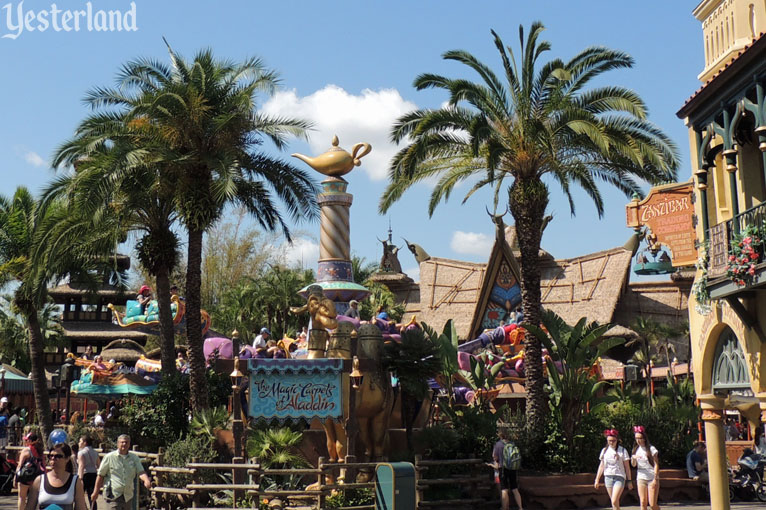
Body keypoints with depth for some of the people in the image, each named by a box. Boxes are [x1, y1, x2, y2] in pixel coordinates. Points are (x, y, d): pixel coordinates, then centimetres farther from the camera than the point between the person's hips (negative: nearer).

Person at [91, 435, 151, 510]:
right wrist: (96, 492, 5)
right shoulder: (109, 457, 0)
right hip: (113, 495, -4)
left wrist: (146, 480, -26)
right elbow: (100, 475, 4)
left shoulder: (134, 458, 8)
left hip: (128, 496, 4)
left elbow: (141, 472, -4)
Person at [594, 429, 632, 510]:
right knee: (614, 502, 8)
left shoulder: (622, 451, -3)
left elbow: (627, 467, 2)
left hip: (619, 477, -4)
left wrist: (629, 480, 2)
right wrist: (597, 480, 12)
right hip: (608, 477, 4)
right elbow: (601, 465, 14)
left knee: (614, 501, -16)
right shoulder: (604, 450, 8)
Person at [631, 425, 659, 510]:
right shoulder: (636, 450, 9)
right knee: (643, 503, -2)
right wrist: (633, 458, -9)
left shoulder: (651, 449, -5)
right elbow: (634, 465, 13)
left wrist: (655, 479, -13)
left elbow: (656, 465, -6)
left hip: (652, 479, -4)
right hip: (641, 478, 4)